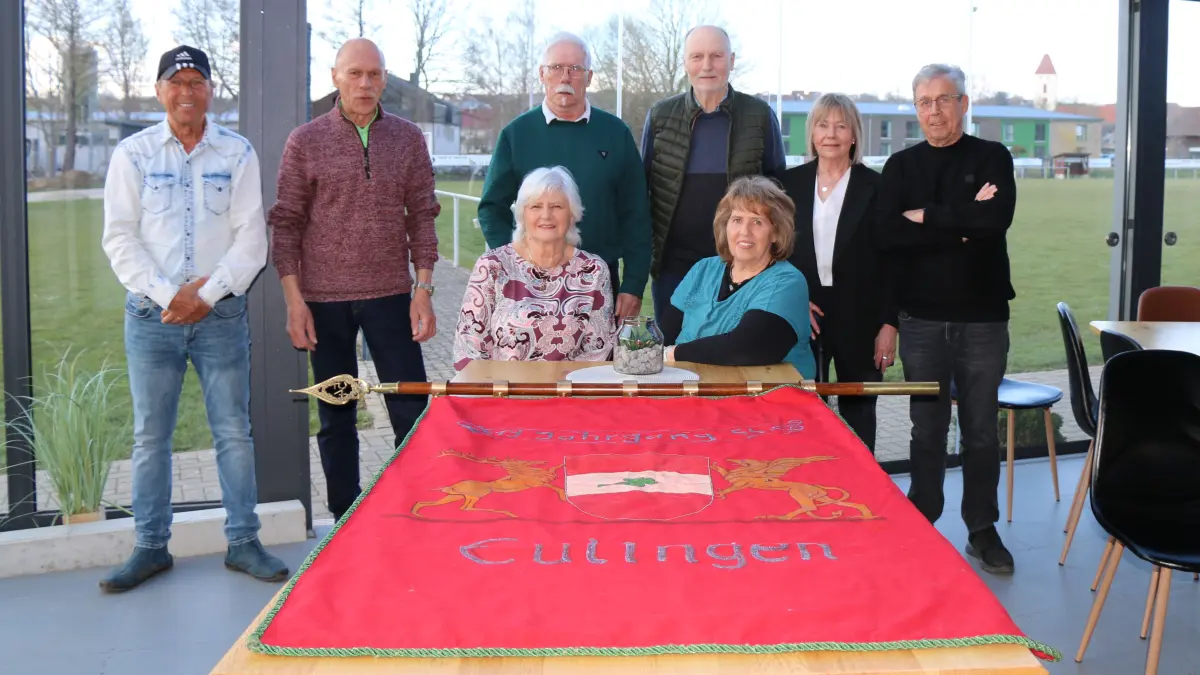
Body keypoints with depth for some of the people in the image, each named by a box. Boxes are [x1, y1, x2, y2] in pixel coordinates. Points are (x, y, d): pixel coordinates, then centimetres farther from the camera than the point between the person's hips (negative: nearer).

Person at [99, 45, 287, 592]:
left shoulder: (237, 154, 4)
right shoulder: (132, 154, 5)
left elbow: (251, 237, 0)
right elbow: (120, 238, 1)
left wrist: (209, 293, -11)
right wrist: (166, 295, -10)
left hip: (221, 313, 0)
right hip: (151, 314, 1)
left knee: (234, 431, 3)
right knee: (150, 435, 5)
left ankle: (243, 542, 13)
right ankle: (151, 547, 16)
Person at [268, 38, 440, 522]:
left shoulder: (408, 138, 4)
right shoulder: (305, 142, 0)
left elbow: (421, 216, 5)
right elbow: (286, 224, 0)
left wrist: (424, 289, -3)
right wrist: (294, 299, -6)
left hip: (391, 296, 1)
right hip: (324, 299, 0)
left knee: (412, 412, 0)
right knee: (336, 419, 9)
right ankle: (345, 521, 20)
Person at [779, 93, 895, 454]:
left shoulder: (875, 187, 0)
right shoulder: (791, 183, 7)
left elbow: (890, 262, -1)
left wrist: (889, 325, -6)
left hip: (860, 319, -1)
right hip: (803, 317, 2)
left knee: (858, 414, 7)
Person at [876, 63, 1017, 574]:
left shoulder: (992, 158, 2)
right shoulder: (902, 166, 6)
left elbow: (997, 217, -18)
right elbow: (888, 236, -10)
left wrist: (927, 216, -13)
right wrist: (963, 223, -13)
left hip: (983, 318, -1)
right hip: (922, 319, 1)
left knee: (981, 431, 8)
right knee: (927, 430, 9)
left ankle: (982, 530, 20)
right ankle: (922, 527, 21)